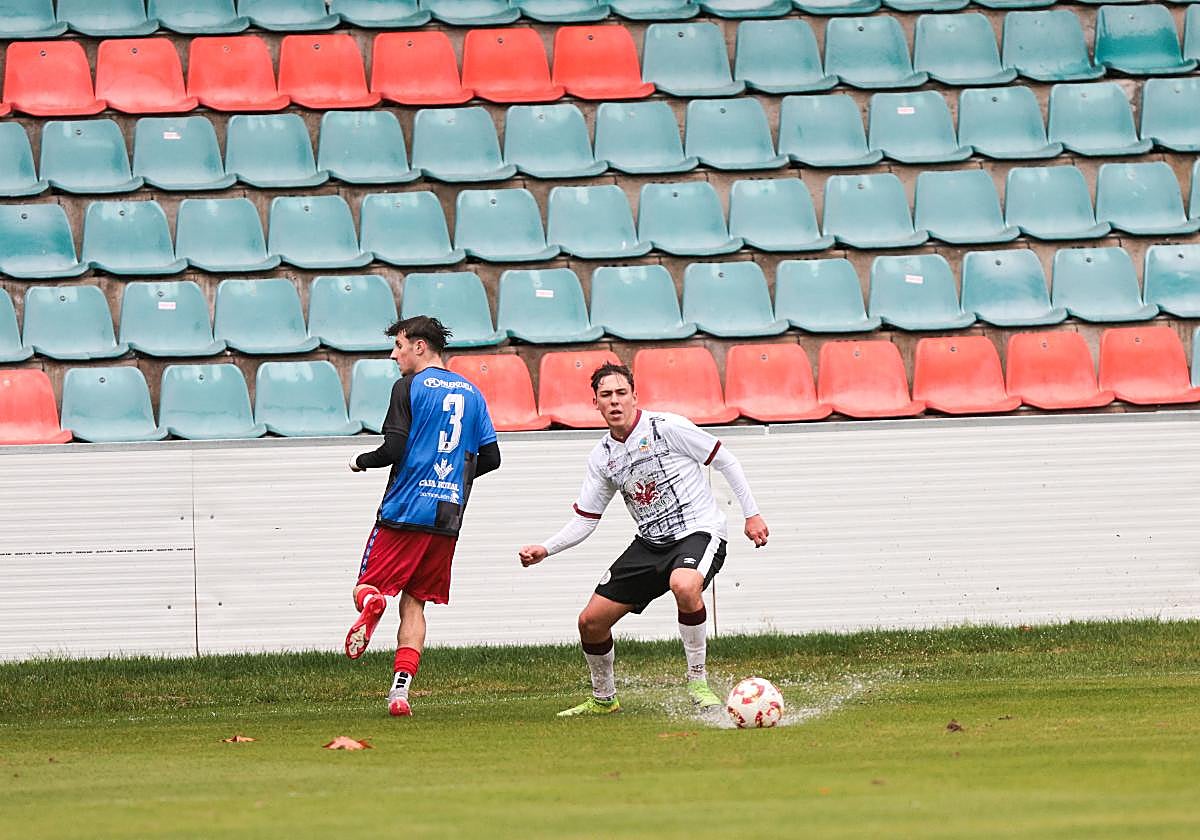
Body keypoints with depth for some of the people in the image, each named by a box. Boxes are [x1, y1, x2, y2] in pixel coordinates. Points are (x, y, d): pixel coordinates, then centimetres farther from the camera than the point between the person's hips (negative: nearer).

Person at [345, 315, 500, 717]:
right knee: (413, 604, 10)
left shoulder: (409, 388, -5)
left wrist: (361, 461, 7)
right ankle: (400, 691, -5)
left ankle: (371, 603, -36)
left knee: (366, 588, 2)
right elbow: (490, 457, 13)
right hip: (447, 517, 5)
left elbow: (393, 450, -12)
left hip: (404, 512, -5)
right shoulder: (471, 393, 13)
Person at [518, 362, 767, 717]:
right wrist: (545, 549, -5)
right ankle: (603, 699, 27)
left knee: (684, 585, -40)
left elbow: (725, 461, -3)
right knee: (591, 621, 1)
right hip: (649, 542, 6)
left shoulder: (666, 427, -11)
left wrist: (751, 514, -4)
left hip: (698, 531, -6)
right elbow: (585, 520, 11)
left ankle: (698, 683, -23)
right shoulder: (601, 458, 5)